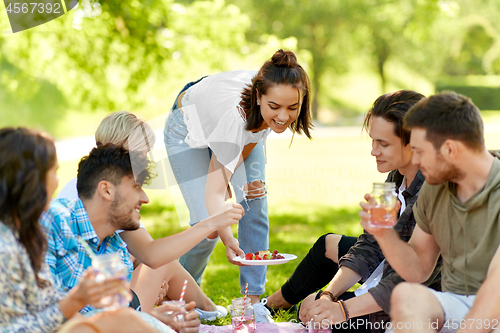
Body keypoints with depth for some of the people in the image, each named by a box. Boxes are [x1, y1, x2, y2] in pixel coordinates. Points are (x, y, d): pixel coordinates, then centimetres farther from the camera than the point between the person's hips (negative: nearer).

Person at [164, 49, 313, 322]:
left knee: (255, 206, -9)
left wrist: (239, 175, -19)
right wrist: (228, 240, -61)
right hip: (191, 129, -5)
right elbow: (214, 192, -45)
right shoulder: (237, 115, -45)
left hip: (241, 132, 5)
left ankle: (253, 302, 1)